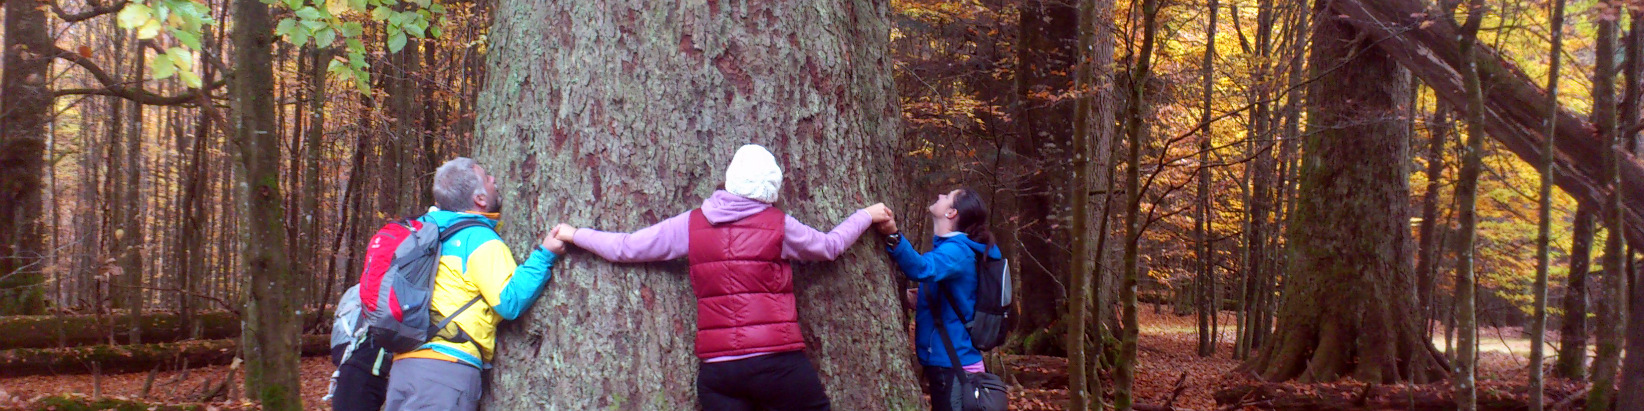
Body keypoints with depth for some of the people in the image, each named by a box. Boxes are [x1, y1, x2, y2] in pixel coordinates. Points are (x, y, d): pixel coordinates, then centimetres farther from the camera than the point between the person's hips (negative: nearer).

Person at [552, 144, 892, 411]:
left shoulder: (692, 225, 5)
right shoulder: (778, 225, -1)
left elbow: (624, 248, 11)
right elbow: (829, 246, 15)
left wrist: (575, 235, 28)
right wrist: (867, 215, 33)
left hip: (717, 368, 3)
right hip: (778, 364, -3)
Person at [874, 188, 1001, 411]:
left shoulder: (958, 250, -17)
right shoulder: (949, 247, 14)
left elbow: (923, 269, -38)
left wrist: (893, 236, -51)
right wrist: (918, 302, 7)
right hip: (944, 361, 10)